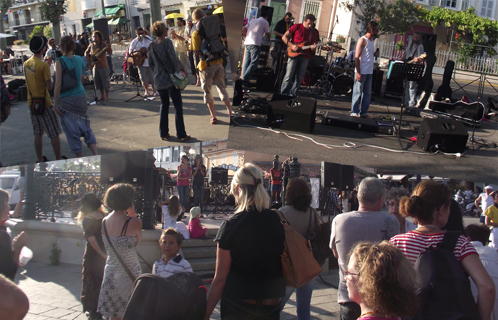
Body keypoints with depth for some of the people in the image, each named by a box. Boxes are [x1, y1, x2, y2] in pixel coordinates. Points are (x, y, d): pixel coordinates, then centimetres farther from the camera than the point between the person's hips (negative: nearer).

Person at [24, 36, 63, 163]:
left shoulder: (26, 64, 4)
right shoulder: (43, 65, -17)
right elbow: (50, 86, -16)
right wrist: (51, 79, 4)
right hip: (44, 103, -7)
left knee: (38, 134, 14)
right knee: (54, 133, 3)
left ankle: (39, 160, 20)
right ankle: (58, 160, 7)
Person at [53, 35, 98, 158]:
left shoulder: (60, 62, -10)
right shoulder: (79, 60, 5)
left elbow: (58, 84, -14)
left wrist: (55, 104, -10)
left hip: (66, 101, -4)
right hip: (80, 98, 5)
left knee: (72, 132, 5)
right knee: (86, 129, 13)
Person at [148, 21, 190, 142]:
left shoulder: (152, 45, 5)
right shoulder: (167, 42, -12)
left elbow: (150, 63, 11)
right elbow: (173, 58, -18)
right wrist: (182, 68, -4)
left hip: (158, 80, 6)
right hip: (170, 78, -6)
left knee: (164, 105, 17)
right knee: (178, 106, 1)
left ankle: (163, 133, 18)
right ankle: (181, 135, 1)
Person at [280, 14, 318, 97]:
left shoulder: (313, 33, 15)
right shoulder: (296, 27, 3)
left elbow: (313, 45, 19)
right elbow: (284, 37, 1)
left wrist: (313, 47, -6)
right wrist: (292, 46, -11)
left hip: (305, 57, 4)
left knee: (299, 78, 3)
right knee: (289, 76, -9)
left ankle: (293, 94, 12)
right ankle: (283, 94, -2)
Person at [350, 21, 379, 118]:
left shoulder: (371, 40, 16)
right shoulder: (362, 40, -9)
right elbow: (356, 57, -14)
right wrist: (358, 73, -19)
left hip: (369, 72, 8)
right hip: (361, 72, -8)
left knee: (367, 94, 10)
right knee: (358, 93, -3)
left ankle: (363, 113, 17)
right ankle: (354, 113, 4)